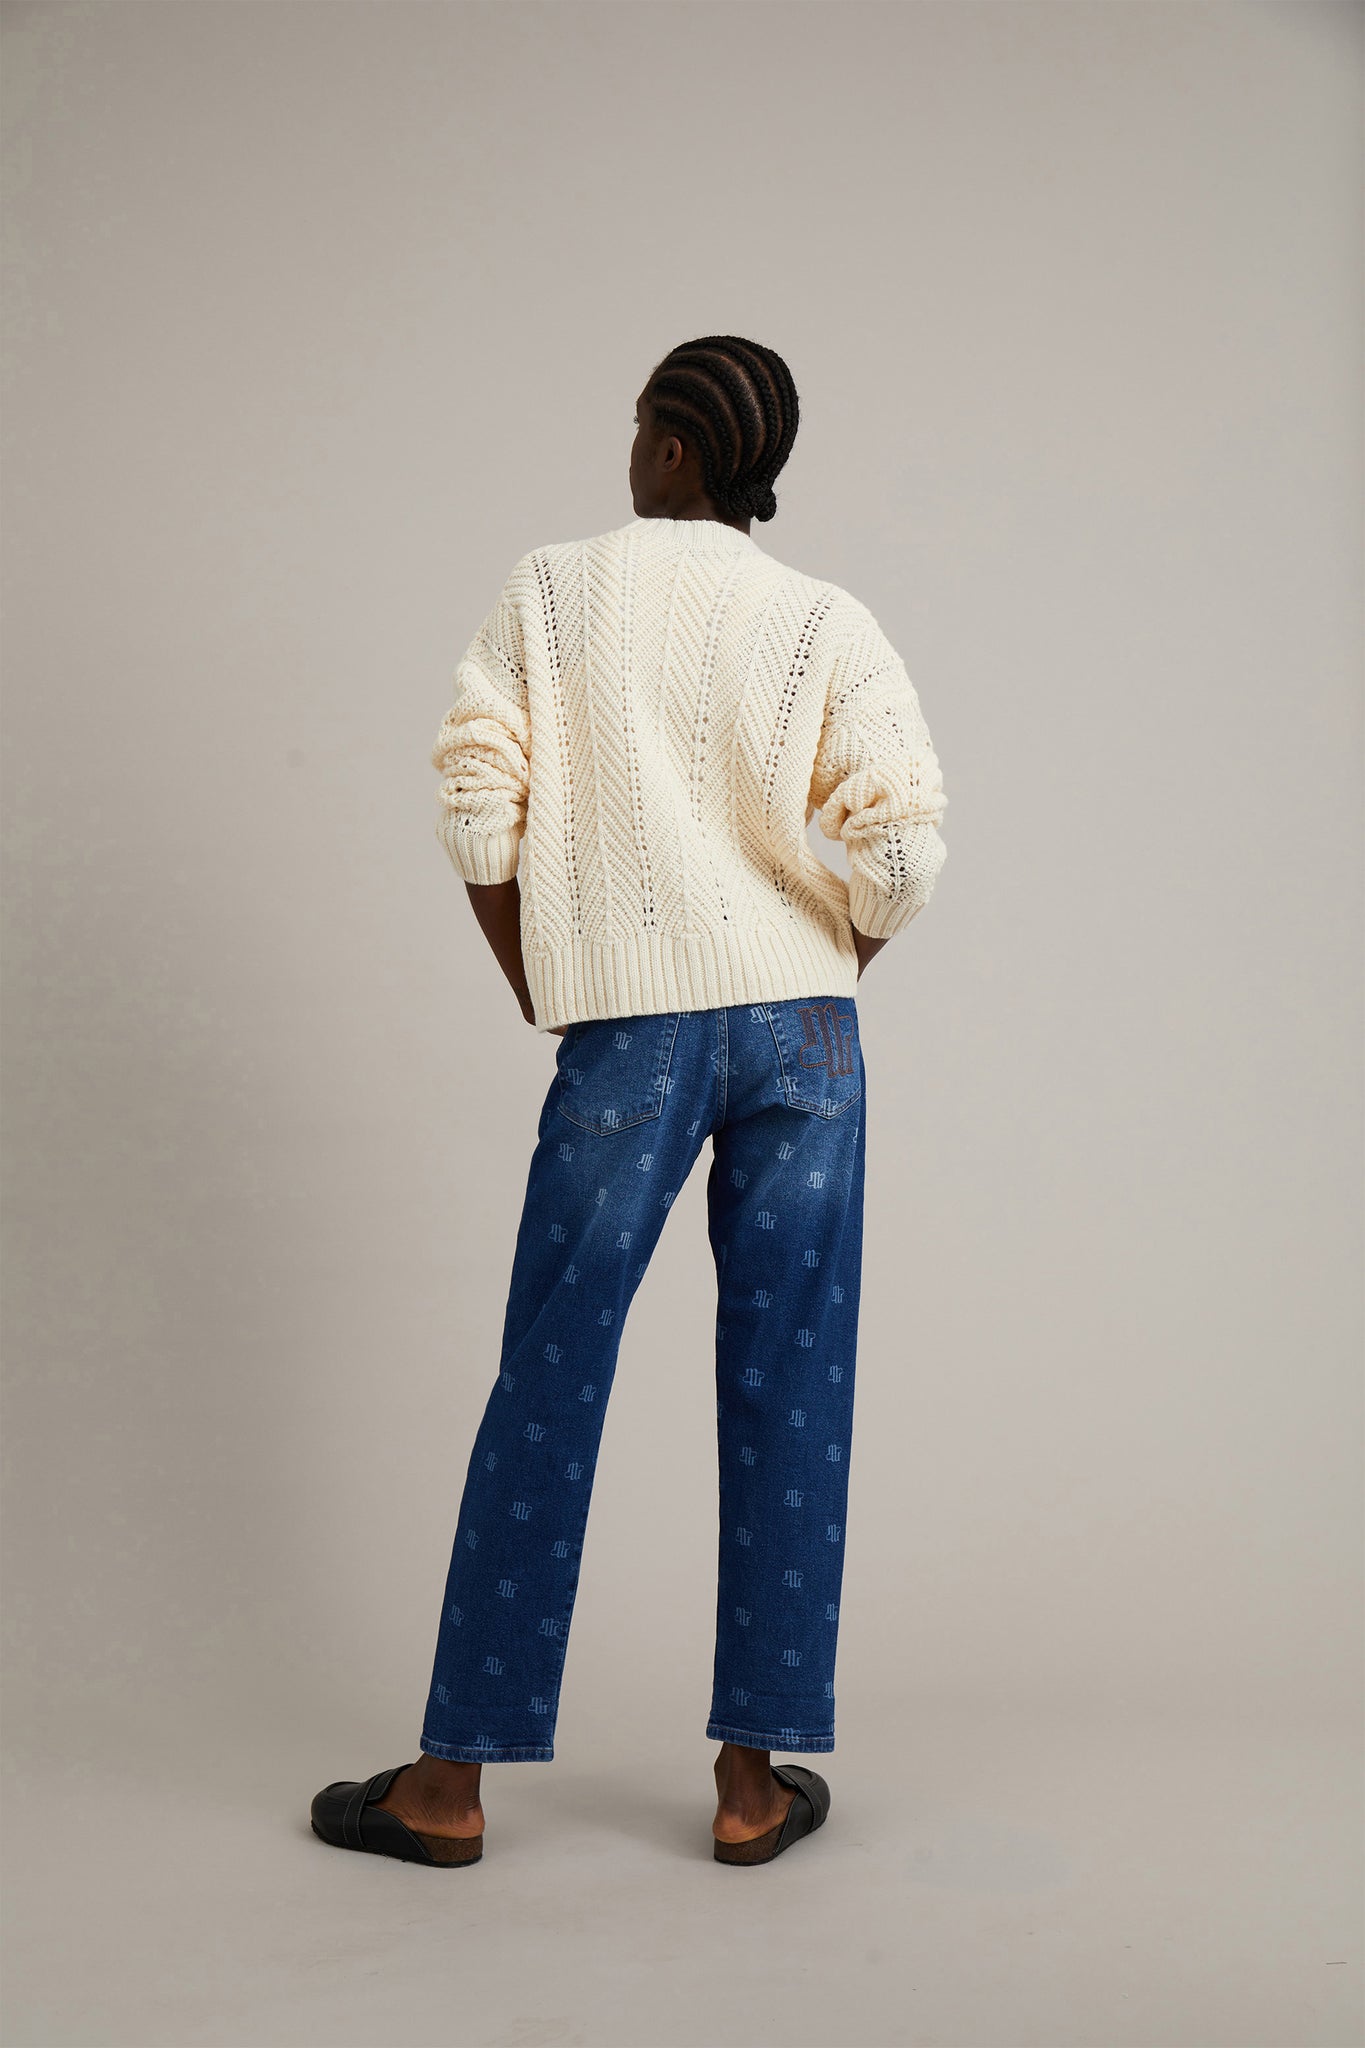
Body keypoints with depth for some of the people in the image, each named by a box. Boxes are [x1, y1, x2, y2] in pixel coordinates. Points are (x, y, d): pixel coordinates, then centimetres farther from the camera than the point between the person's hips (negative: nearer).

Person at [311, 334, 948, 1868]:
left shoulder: (549, 593, 2)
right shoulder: (827, 625, 2)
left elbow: (477, 816, -3)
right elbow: (906, 852, -5)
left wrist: (540, 995, 10)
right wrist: (818, 982, 12)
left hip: (627, 1036, -1)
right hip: (803, 1030, 1)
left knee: (549, 1387, 6)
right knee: (787, 1391, 6)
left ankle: (453, 1781, 15)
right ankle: (754, 1782, 14)